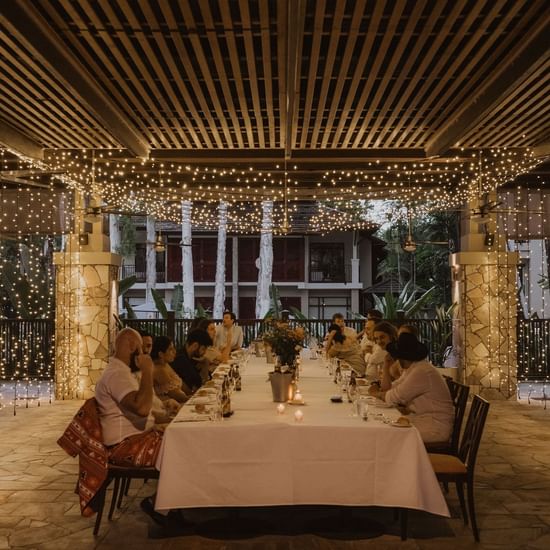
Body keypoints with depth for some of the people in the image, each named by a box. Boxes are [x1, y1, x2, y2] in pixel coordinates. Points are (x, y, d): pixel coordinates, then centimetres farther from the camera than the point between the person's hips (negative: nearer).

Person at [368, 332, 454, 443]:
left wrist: (376, 393, -2)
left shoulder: (422, 372, -22)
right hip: (421, 417, 9)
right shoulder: (411, 368, 11)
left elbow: (395, 397, -19)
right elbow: (391, 389, 13)